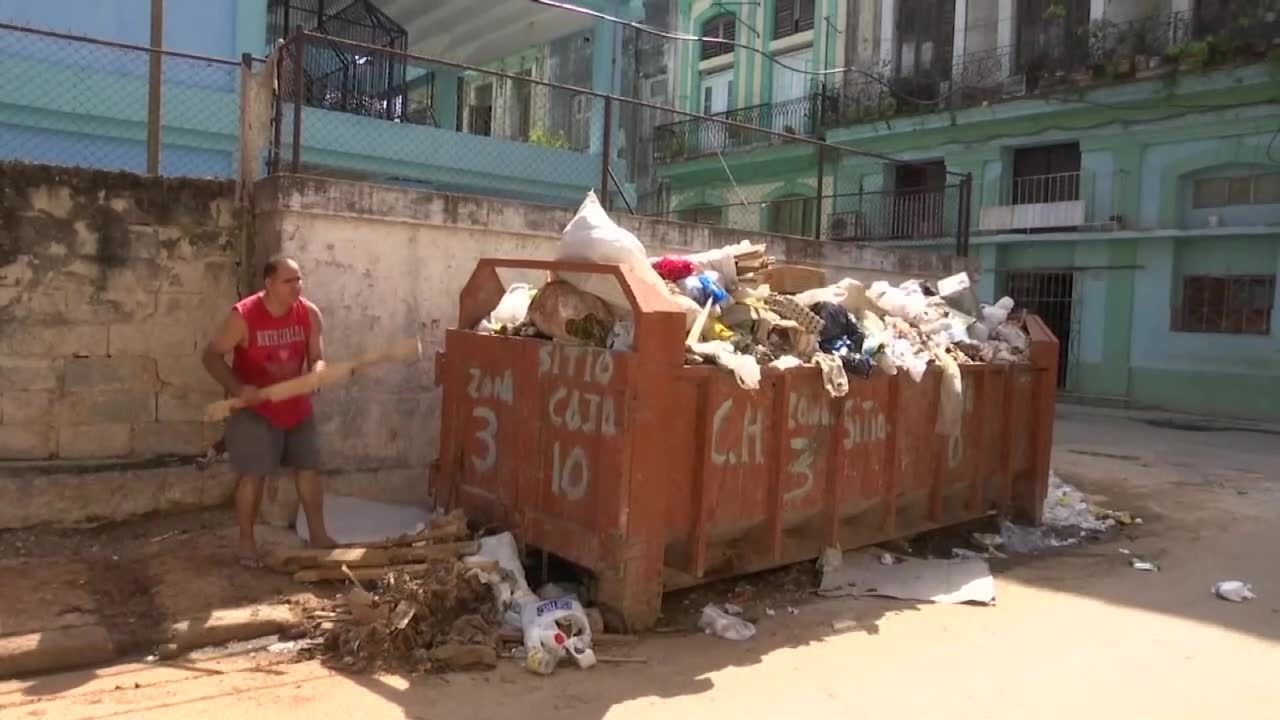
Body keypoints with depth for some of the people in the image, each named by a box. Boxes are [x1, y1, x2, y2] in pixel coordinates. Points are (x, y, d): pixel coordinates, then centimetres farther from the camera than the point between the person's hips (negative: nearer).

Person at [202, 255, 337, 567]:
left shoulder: (310, 314, -8)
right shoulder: (243, 316, -19)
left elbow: (317, 358, -3)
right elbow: (212, 356, -15)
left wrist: (316, 374, -27)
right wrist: (237, 388, -29)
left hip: (296, 406, 5)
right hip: (254, 409, -4)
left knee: (308, 468, 10)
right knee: (252, 474, -2)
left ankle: (318, 535, 22)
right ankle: (246, 542, 13)